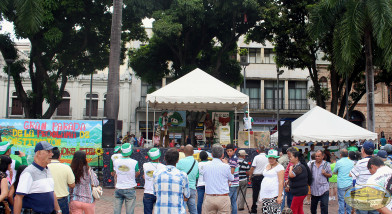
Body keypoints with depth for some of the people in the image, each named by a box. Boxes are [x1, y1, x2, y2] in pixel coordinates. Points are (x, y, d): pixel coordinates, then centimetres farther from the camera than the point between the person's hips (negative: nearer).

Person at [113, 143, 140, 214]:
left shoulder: (115, 162, -3)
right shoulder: (134, 163, -13)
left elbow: (116, 174, 9)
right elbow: (138, 173, 4)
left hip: (118, 189, 3)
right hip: (130, 189, -3)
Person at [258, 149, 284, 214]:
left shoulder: (279, 167, -5)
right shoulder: (267, 166, 17)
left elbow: (281, 182, -12)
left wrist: (279, 196, -18)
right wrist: (260, 195, 18)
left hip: (274, 194, -7)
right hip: (265, 195, 7)